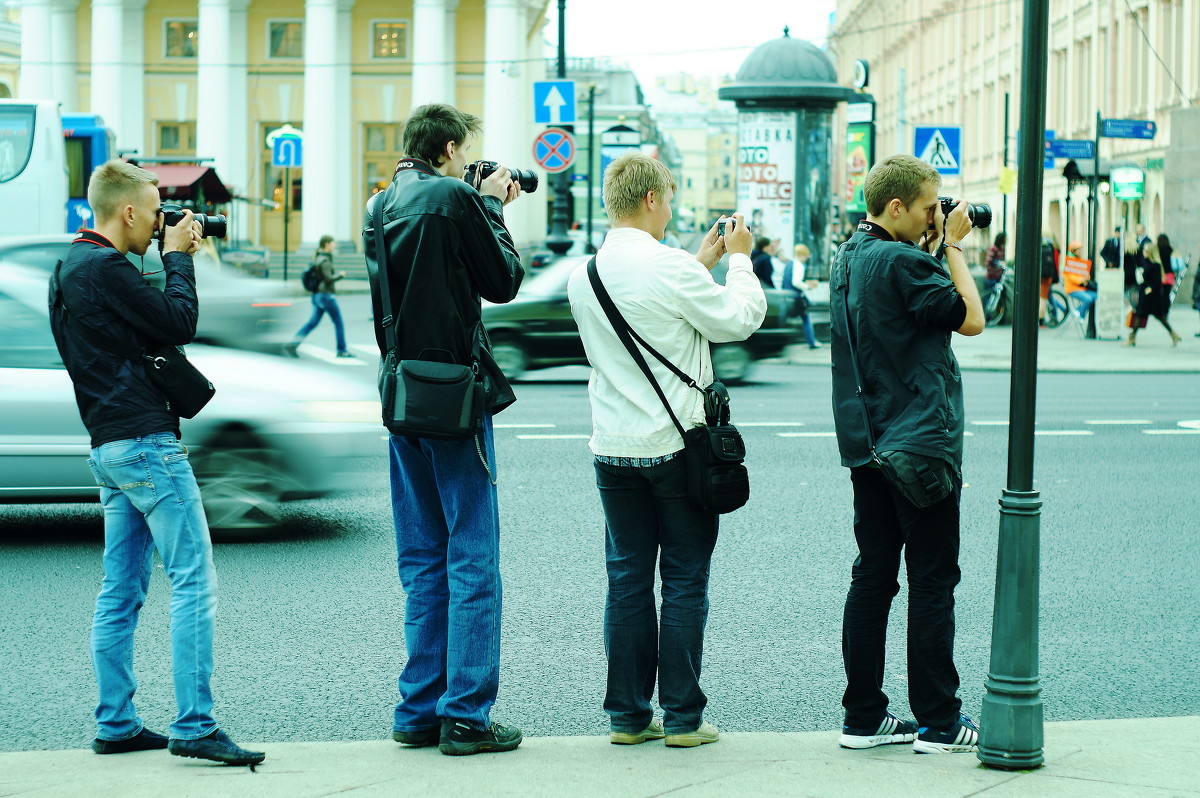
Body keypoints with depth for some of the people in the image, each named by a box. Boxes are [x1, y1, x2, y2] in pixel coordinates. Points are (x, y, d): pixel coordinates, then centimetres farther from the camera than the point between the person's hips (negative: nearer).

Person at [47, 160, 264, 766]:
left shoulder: (70, 267, 17)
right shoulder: (105, 268, -15)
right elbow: (179, 323, -12)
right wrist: (176, 257, -2)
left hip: (109, 446, 11)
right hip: (146, 443, -11)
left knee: (121, 591, 12)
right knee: (193, 580, -10)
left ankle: (115, 724, 16)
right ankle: (195, 727, -12)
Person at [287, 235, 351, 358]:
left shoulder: (316, 258, 13)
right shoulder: (324, 260, -15)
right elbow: (328, 278, -22)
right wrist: (340, 275, -7)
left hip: (317, 295, 9)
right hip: (326, 295, -9)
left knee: (312, 322, 5)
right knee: (339, 323, 3)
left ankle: (293, 344, -7)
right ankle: (342, 350, 8)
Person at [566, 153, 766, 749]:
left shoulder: (583, 275, 6)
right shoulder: (669, 267, -15)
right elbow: (738, 320, -5)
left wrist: (701, 263, 22)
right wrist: (739, 259, 8)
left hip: (613, 449, 6)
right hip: (676, 447, -6)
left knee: (627, 581, 10)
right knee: (685, 582, 3)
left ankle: (627, 714, 13)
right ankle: (683, 717, 6)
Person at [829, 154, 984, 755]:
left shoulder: (849, 258, 12)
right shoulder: (900, 262, -16)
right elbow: (971, 318, -9)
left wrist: (934, 248, 15)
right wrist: (952, 245, -1)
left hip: (867, 446, 9)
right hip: (920, 446, -9)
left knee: (872, 577, 10)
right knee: (932, 582, -2)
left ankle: (863, 716, 13)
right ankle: (938, 723, 3)